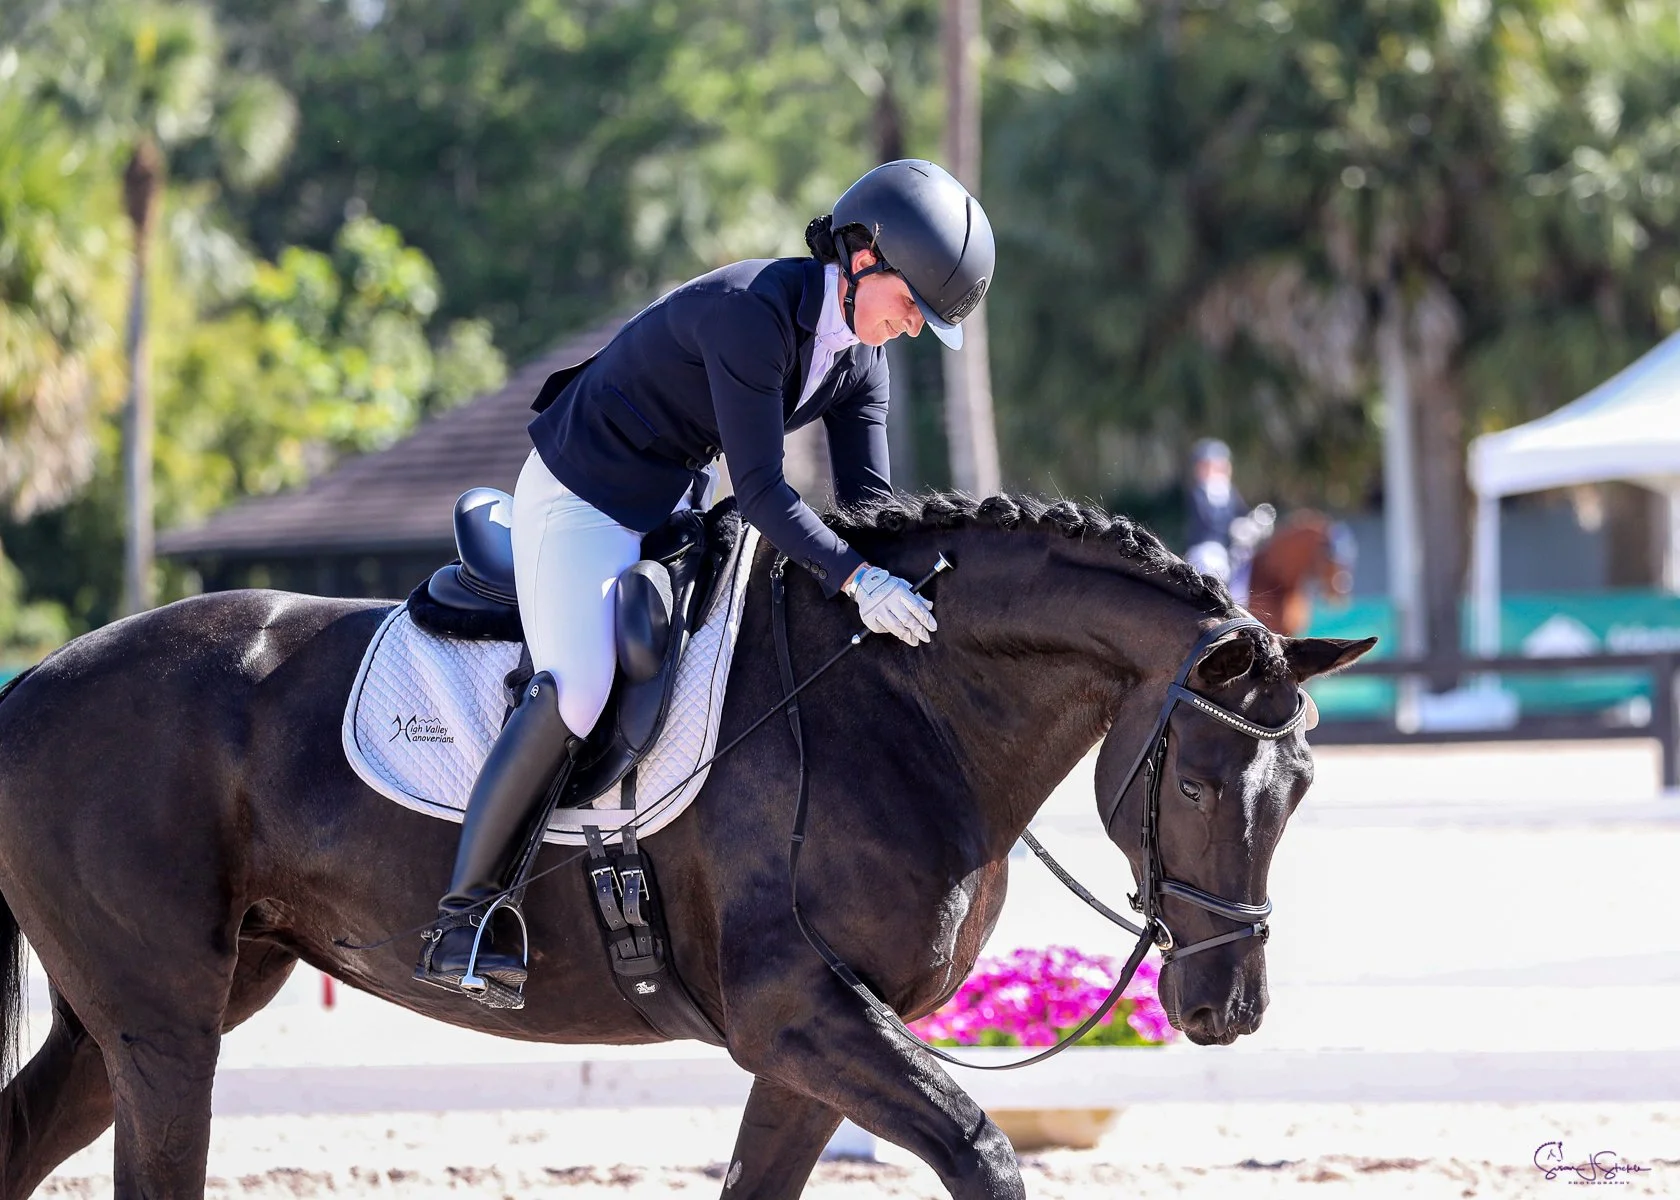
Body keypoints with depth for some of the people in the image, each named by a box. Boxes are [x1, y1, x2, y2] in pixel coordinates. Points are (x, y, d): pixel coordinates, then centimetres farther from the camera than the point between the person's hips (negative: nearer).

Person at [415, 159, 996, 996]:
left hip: (674, 507, 10)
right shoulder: (750, 310, -29)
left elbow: (870, 504, 1)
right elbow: (759, 491, -31)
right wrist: (857, 579, -39)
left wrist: (897, 588, -15)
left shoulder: (858, 360, -2)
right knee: (574, 692, -27)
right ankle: (458, 919, -23)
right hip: (579, 503, -10)